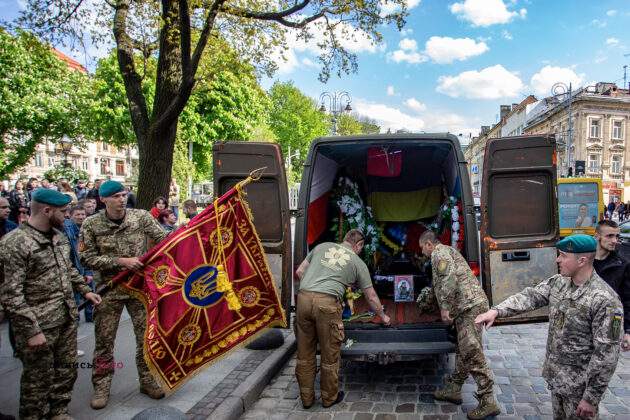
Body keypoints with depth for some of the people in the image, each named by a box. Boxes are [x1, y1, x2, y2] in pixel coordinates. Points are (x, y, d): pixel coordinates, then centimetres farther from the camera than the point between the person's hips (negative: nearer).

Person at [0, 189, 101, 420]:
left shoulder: (60, 237, 8)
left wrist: (85, 290, 16)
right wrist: (31, 330, -21)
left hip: (67, 320, 8)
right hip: (39, 325, -7)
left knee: (67, 371, 19)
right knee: (39, 379, 9)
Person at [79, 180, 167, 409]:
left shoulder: (141, 216, -5)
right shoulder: (91, 225, -6)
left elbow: (163, 239, -8)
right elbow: (87, 258, -7)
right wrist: (120, 261, -18)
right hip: (110, 288, -1)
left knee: (147, 335, 8)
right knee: (105, 339, 8)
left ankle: (147, 380, 26)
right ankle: (102, 386, 25)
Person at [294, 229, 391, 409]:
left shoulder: (322, 246, 22)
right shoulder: (358, 263, 17)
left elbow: (299, 271, 21)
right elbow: (371, 297, 24)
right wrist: (383, 316, 39)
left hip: (303, 298, 4)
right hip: (327, 303, -3)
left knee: (305, 355, 15)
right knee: (329, 355, 14)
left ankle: (306, 398, 28)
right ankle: (329, 398, 30)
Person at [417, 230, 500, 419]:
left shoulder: (439, 252, -5)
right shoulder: (448, 251, 26)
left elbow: (449, 278, -21)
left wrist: (445, 306, -20)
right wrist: (429, 296, 47)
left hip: (470, 305, -11)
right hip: (470, 305, 11)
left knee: (472, 353, -8)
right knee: (463, 351, 16)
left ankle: (488, 402, -4)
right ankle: (454, 389, 26)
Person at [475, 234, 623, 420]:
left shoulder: (604, 300, -24)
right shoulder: (558, 282, -2)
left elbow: (607, 353, -22)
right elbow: (530, 296, -5)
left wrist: (592, 398, -19)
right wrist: (497, 311, -22)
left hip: (579, 384, -7)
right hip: (555, 375, 7)